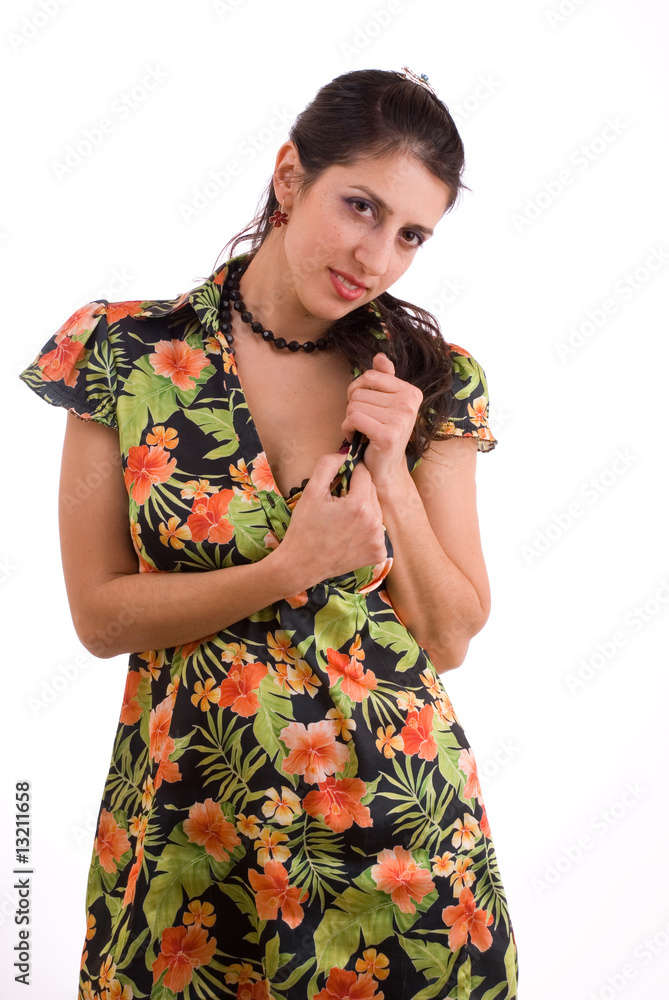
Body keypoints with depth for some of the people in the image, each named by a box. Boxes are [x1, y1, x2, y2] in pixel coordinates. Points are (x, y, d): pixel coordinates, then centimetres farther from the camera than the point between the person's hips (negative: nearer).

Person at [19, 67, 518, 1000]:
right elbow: (100, 615, -6)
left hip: (400, 812, 1)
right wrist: (291, 566, -19)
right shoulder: (122, 353, -8)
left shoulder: (430, 379, -3)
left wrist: (388, 469, -15)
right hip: (190, 827, -1)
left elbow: (452, 638, -1)